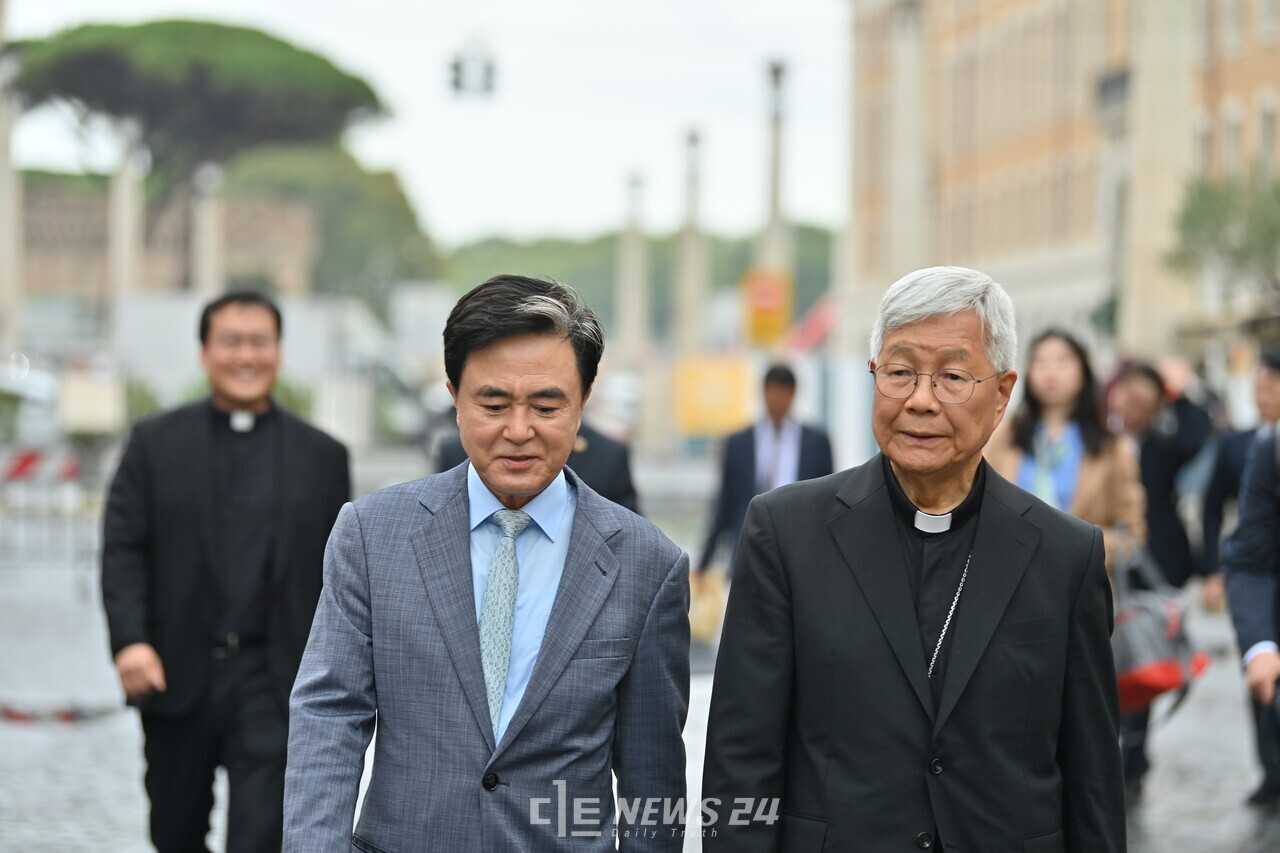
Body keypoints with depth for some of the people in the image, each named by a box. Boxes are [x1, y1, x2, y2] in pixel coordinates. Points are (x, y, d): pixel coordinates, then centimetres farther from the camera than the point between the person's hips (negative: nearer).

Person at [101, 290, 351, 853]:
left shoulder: (323, 457, 8)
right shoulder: (155, 443, 6)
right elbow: (123, 549, 0)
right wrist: (129, 639, -15)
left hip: (275, 681, -1)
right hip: (178, 675, 1)